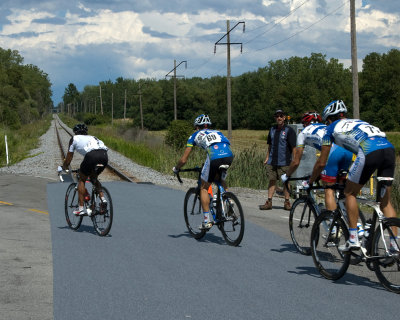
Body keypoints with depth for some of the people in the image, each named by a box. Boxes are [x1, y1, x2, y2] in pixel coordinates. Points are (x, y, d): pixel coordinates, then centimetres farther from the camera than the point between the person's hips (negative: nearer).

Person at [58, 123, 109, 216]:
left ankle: (81, 208, 9)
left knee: (82, 180, 15)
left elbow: (69, 156, 29)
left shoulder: (75, 138, 25)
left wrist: (63, 167, 45)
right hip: (104, 155, 5)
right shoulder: (92, 137, 38)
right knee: (93, 178, 30)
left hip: (92, 156, -5)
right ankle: (102, 198, 12)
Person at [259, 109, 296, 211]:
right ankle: (269, 202, 4)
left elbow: (293, 147, -4)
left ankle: (287, 202, 9)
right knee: (272, 180, 3)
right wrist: (267, 158, 18)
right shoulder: (272, 130, 15)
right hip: (272, 162, 4)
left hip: (284, 162, -4)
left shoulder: (289, 130, -1)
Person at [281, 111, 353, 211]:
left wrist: (286, 176, 42)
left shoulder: (304, 132, 27)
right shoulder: (327, 127, 42)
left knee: (329, 190, 1)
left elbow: (296, 162, 26)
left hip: (333, 151, -5)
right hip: (349, 151, 5)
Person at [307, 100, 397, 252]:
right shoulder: (358, 122, 40)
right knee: (386, 201, 14)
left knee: (350, 194, 13)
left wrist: (310, 182, 41)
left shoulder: (333, 128, 23)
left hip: (369, 152, -6)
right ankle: (394, 245, 8)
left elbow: (321, 163, 25)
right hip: (390, 149, 6)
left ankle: (353, 239, 8)